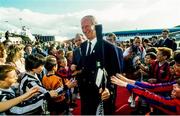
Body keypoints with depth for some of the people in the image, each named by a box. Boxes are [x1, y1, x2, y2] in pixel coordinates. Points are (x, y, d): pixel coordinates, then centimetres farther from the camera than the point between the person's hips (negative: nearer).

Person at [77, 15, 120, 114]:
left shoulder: (108, 47, -14)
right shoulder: (82, 47, 7)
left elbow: (115, 72, -15)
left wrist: (109, 88, -27)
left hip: (102, 95, -5)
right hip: (85, 93, 6)